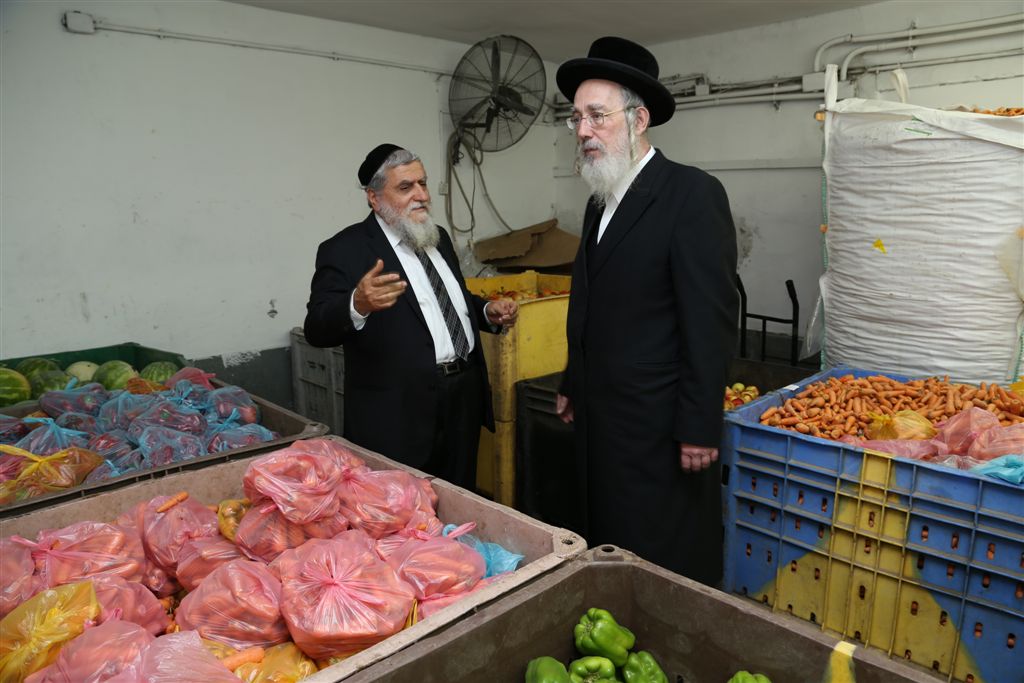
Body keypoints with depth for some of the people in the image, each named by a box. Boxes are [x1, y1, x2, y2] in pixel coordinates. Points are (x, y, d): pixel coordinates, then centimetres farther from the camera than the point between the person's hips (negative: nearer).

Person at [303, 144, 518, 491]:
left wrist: (488, 312, 5)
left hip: (464, 398, 7)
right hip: (398, 410, -7)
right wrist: (358, 305, -38)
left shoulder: (438, 238, 13)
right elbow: (317, 329, -18)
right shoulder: (345, 249, -9)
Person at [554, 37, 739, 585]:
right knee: (609, 551, 18)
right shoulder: (600, 201, 13)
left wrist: (699, 427, -18)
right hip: (602, 420, 8)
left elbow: (711, 319, -17)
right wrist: (572, 387, 19)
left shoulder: (693, 194, -12)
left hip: (659, 427, -8)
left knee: (667, 568, 4)